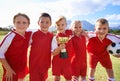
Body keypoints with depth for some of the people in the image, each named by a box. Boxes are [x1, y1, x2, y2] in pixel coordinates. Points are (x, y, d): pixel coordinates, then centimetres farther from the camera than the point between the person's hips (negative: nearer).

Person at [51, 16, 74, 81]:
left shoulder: (69, 33, -3)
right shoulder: (55, 38, -13)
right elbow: (53, 53, -13)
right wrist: (59, 48, -30)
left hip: (67, 61, 2)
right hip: (57, 62, -2)